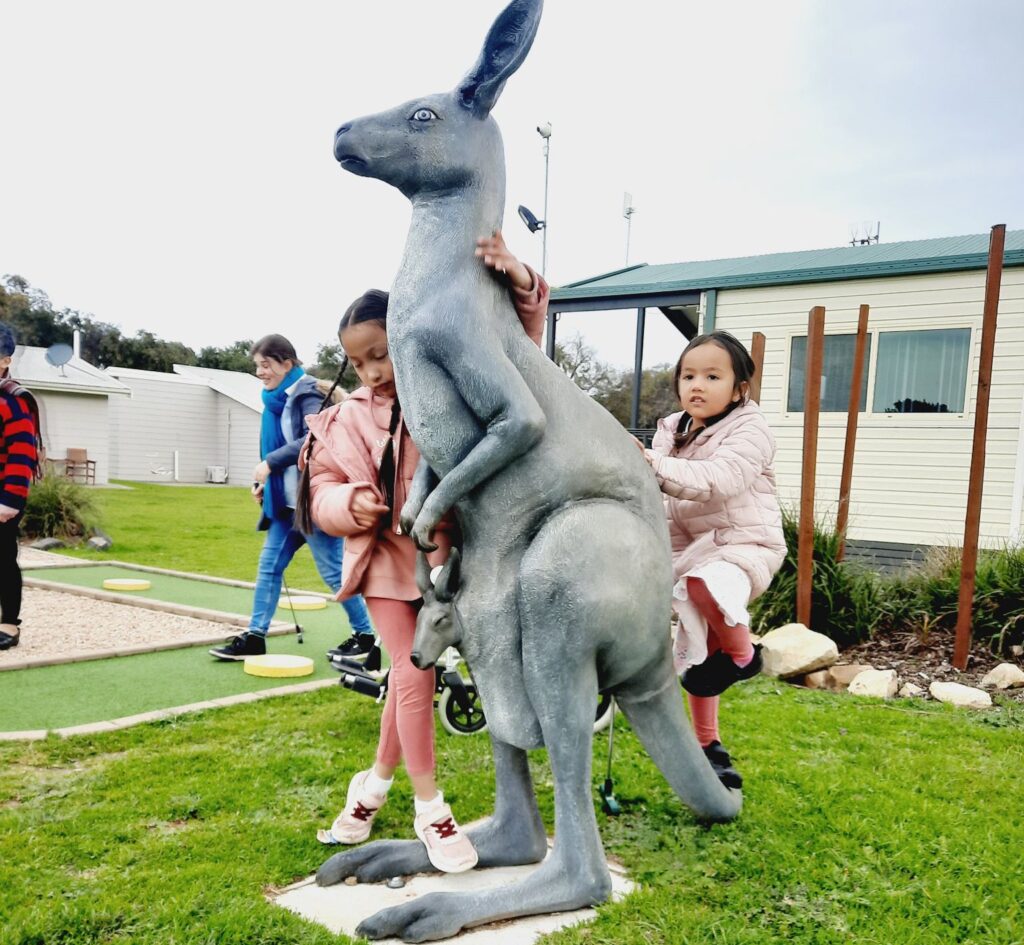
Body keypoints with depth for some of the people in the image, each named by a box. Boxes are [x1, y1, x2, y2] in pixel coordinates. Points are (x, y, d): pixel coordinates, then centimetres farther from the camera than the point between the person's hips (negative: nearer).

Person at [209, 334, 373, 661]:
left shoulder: (308, 392, -12)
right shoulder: (276, 399, 13)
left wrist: (270, 463, -24)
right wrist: (264, 481, 6)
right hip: (286, 500, 9)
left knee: (333, 570, 0)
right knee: (269, 564, 8)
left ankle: (365, 635, 14)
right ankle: (255, 636, 15)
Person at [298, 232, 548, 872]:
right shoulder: (348, 419, 0)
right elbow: (322, 491, 4)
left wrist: (517, 279, -30)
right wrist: (350, 503, -20)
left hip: (442, 555, 0)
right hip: (383, 558, 0)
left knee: (413, 673, 12)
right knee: (414, 674, -6)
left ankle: (377, 781, 36)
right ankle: (430, 809, 12)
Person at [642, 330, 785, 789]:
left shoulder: (749, 431, -12)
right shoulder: (671, 431, 8)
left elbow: (717, 479, -31)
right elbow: (659, 494, 9)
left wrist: (655, 465, -40)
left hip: (743, 544, -6)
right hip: (688, 548, 7)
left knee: (705, 582, -38)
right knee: (695, 653, 11)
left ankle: (743, 655, -9)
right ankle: (708, 746, 28)